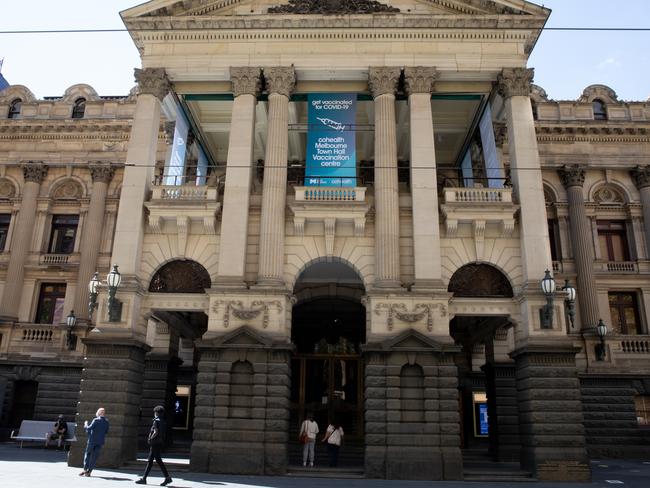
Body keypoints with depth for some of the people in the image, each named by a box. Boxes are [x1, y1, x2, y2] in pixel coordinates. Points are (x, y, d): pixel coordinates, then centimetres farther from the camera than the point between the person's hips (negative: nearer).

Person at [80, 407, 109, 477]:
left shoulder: (96, 420, -12)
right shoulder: (106, 422, 4)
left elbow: (89, 428, -14)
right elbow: (106, 432, 9)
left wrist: (86, 424, 3)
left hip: (92, 440, -4)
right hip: (100, 441, 4)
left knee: (87, 454, 10)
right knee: (94, 456, 7)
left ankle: (85, 469, 6)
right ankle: (89, 471, 5)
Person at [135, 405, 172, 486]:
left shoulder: (156, 421, -12)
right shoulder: (163, 422, 14)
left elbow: (156, 432, -22)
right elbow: (163, 434, 13)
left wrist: (150, 438, -7)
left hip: (155, 443, -9)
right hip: (160, 443, 9)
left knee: (158, 461, -8)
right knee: (149, 461, 12)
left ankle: (167, 478, -8)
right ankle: (144, 478, 16)